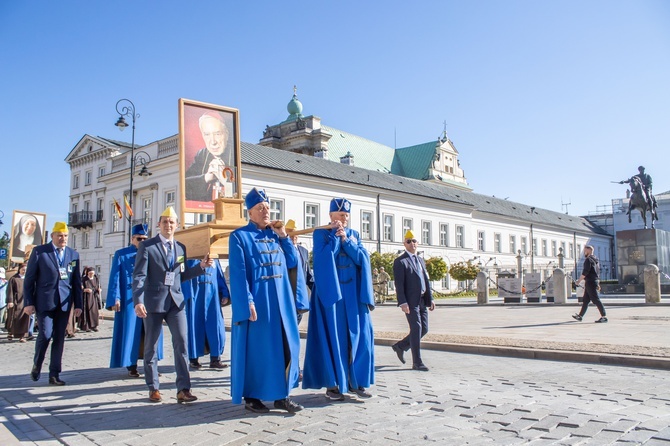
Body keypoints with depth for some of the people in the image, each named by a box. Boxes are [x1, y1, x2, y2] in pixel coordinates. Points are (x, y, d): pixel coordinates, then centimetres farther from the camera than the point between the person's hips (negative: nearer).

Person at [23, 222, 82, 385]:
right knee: (45, 334, -9)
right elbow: (29, 278, 1)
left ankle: (54, 375, 12)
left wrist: (78, 304, 6)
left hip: (64, 303, 3)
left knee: (59, 338, 4)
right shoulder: (39, 251, 1)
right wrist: (28, 302, -5)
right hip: (44, 301, -3)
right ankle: (37, 365, 19)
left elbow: (77, 281, 10)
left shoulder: (73, 254, 9)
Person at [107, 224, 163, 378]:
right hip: (129, 299, -3)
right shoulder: (121, 254, 5)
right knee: (130, 331, 1)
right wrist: (115, 298, -10)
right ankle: (131, 366, 10)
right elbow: (115, 278, 0)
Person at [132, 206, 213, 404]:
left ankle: (183, 389, -1)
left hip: (175, 301, 3)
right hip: (153, 301, -3)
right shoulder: (147, 246, -1)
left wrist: (201, 266, 3)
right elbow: (139, 276, -8)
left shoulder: (181, 248, 12)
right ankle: (153, 388, 22)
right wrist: (138, 301, -20)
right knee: (151, 347, 7)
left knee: (181, 342, -6)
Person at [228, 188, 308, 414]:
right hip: (257, 300, -6)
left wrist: (283, 236, 1)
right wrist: (247, 303, -18)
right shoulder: (240, 236, -3)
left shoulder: (275, 234, 15)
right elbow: (238, 274, -11)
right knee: (255, 347, 1)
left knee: (285, 345, 6)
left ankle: (282, 395, 16)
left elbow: (292, 263, 10)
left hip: (281, 299, 6)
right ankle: (251, 396, 15)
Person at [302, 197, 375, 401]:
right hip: (330, 292, -4)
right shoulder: (321, 234, 0)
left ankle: (356, 381, 13)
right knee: (332, 337, -3)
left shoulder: (354, 235, 13)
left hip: (353, 294, 4)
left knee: (358, 336, 3)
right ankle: (331, 384, 5)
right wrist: (335, 235, -11)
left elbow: (363, 259, -2)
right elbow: (323, 258, -16)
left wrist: (346, 240, -10)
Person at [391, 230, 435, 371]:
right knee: (416, 329, -6)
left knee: (424, 329, 10)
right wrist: (403, 302, -19)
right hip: (411, 301, -8)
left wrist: (430, 299, 11)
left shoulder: (420, 260, 19)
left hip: (422, 301, 8)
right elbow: (399, 284, -12)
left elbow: (426, 280, 18)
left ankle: (400, 346, 27)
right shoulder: (400, 261, -5)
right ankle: (417, 362, 2)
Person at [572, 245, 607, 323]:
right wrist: (597, 283, 26)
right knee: (585, 300, 13)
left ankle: (604, 316, -10)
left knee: (595, 299, -9)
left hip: (590, 282, -10)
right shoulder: (596, 260, 19)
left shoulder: (588, 260, -13)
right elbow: (598, 272, 23)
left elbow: (585, 272, -19)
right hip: (595, 281, 10)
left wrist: (579, 280, -12)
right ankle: (580, 316, 18)